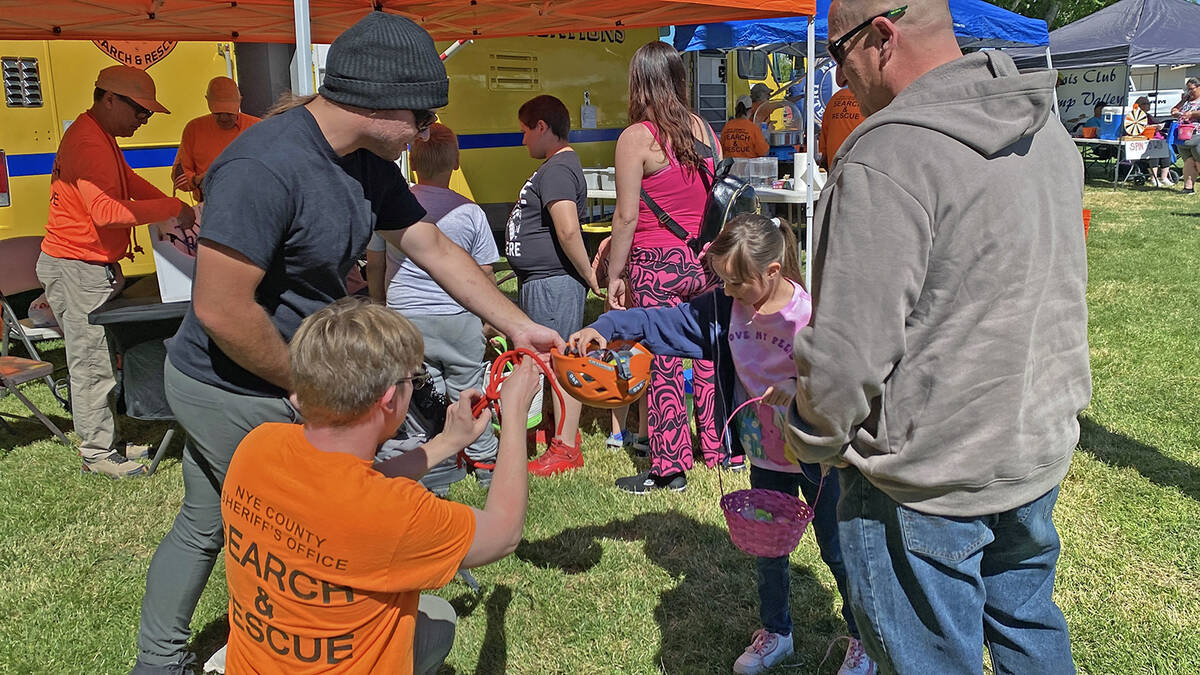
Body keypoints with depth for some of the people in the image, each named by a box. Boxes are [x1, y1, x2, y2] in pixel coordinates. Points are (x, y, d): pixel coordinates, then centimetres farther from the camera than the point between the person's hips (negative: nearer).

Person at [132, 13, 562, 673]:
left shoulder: (367, 164, -1)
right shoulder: (265, 166, -30)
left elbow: (434, 248, 5)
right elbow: (221, 310, -30)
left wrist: (518, 326, 4)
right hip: (233, 391, -9)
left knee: (204, 524, 23)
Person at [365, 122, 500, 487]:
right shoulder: (470, 212, -4)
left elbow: (374, 267, 7)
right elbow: (484, 275, 2)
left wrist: (382, 307, 22)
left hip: (405, 317, 0)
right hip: (459, 318, 0)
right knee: (468, 391, 12)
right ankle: (485, 463, 25)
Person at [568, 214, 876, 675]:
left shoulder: (811, 315, -26)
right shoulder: (723, 307, -9)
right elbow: (663, 321, -4)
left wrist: (801, 390, -39)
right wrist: (606, 327, -16)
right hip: (764, 456, 5)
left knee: (836, 550, 13)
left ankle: (864, 637, 37)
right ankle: (775, 632, 43)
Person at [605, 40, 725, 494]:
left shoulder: (636, 138, -9)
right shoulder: (705, 131, 7)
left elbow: (627, 217, -11)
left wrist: (614, 275, -3)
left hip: (658, 265, -5)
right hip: (705, 261, 5)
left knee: (664, 364, 2)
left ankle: (669, 467, 11)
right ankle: (719, 448, 27)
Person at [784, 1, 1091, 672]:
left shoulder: (888, 154, -25)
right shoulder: (1048, 131, 5)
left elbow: (848, 353, -27)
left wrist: (810, 440, -8)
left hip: (928, 479, -8)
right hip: (1042, 449, 8)